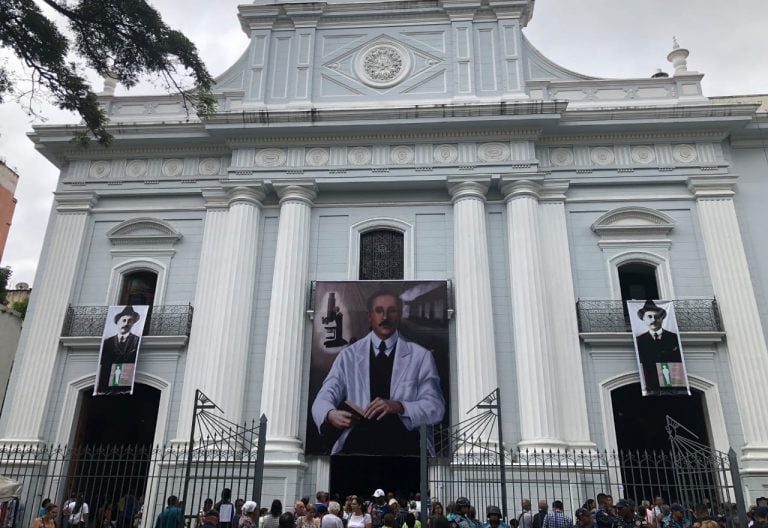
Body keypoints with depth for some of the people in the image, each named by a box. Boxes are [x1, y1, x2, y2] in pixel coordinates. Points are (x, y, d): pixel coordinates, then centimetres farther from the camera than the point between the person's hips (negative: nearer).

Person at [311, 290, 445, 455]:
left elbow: (436, 407, 4)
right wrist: (330, 414, -19)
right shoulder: (348, 355, 13)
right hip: (358, 440, 1)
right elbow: (323, 398, 6)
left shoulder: (421, 356, 10)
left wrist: (400, 406, -15)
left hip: (403, 441, 0)